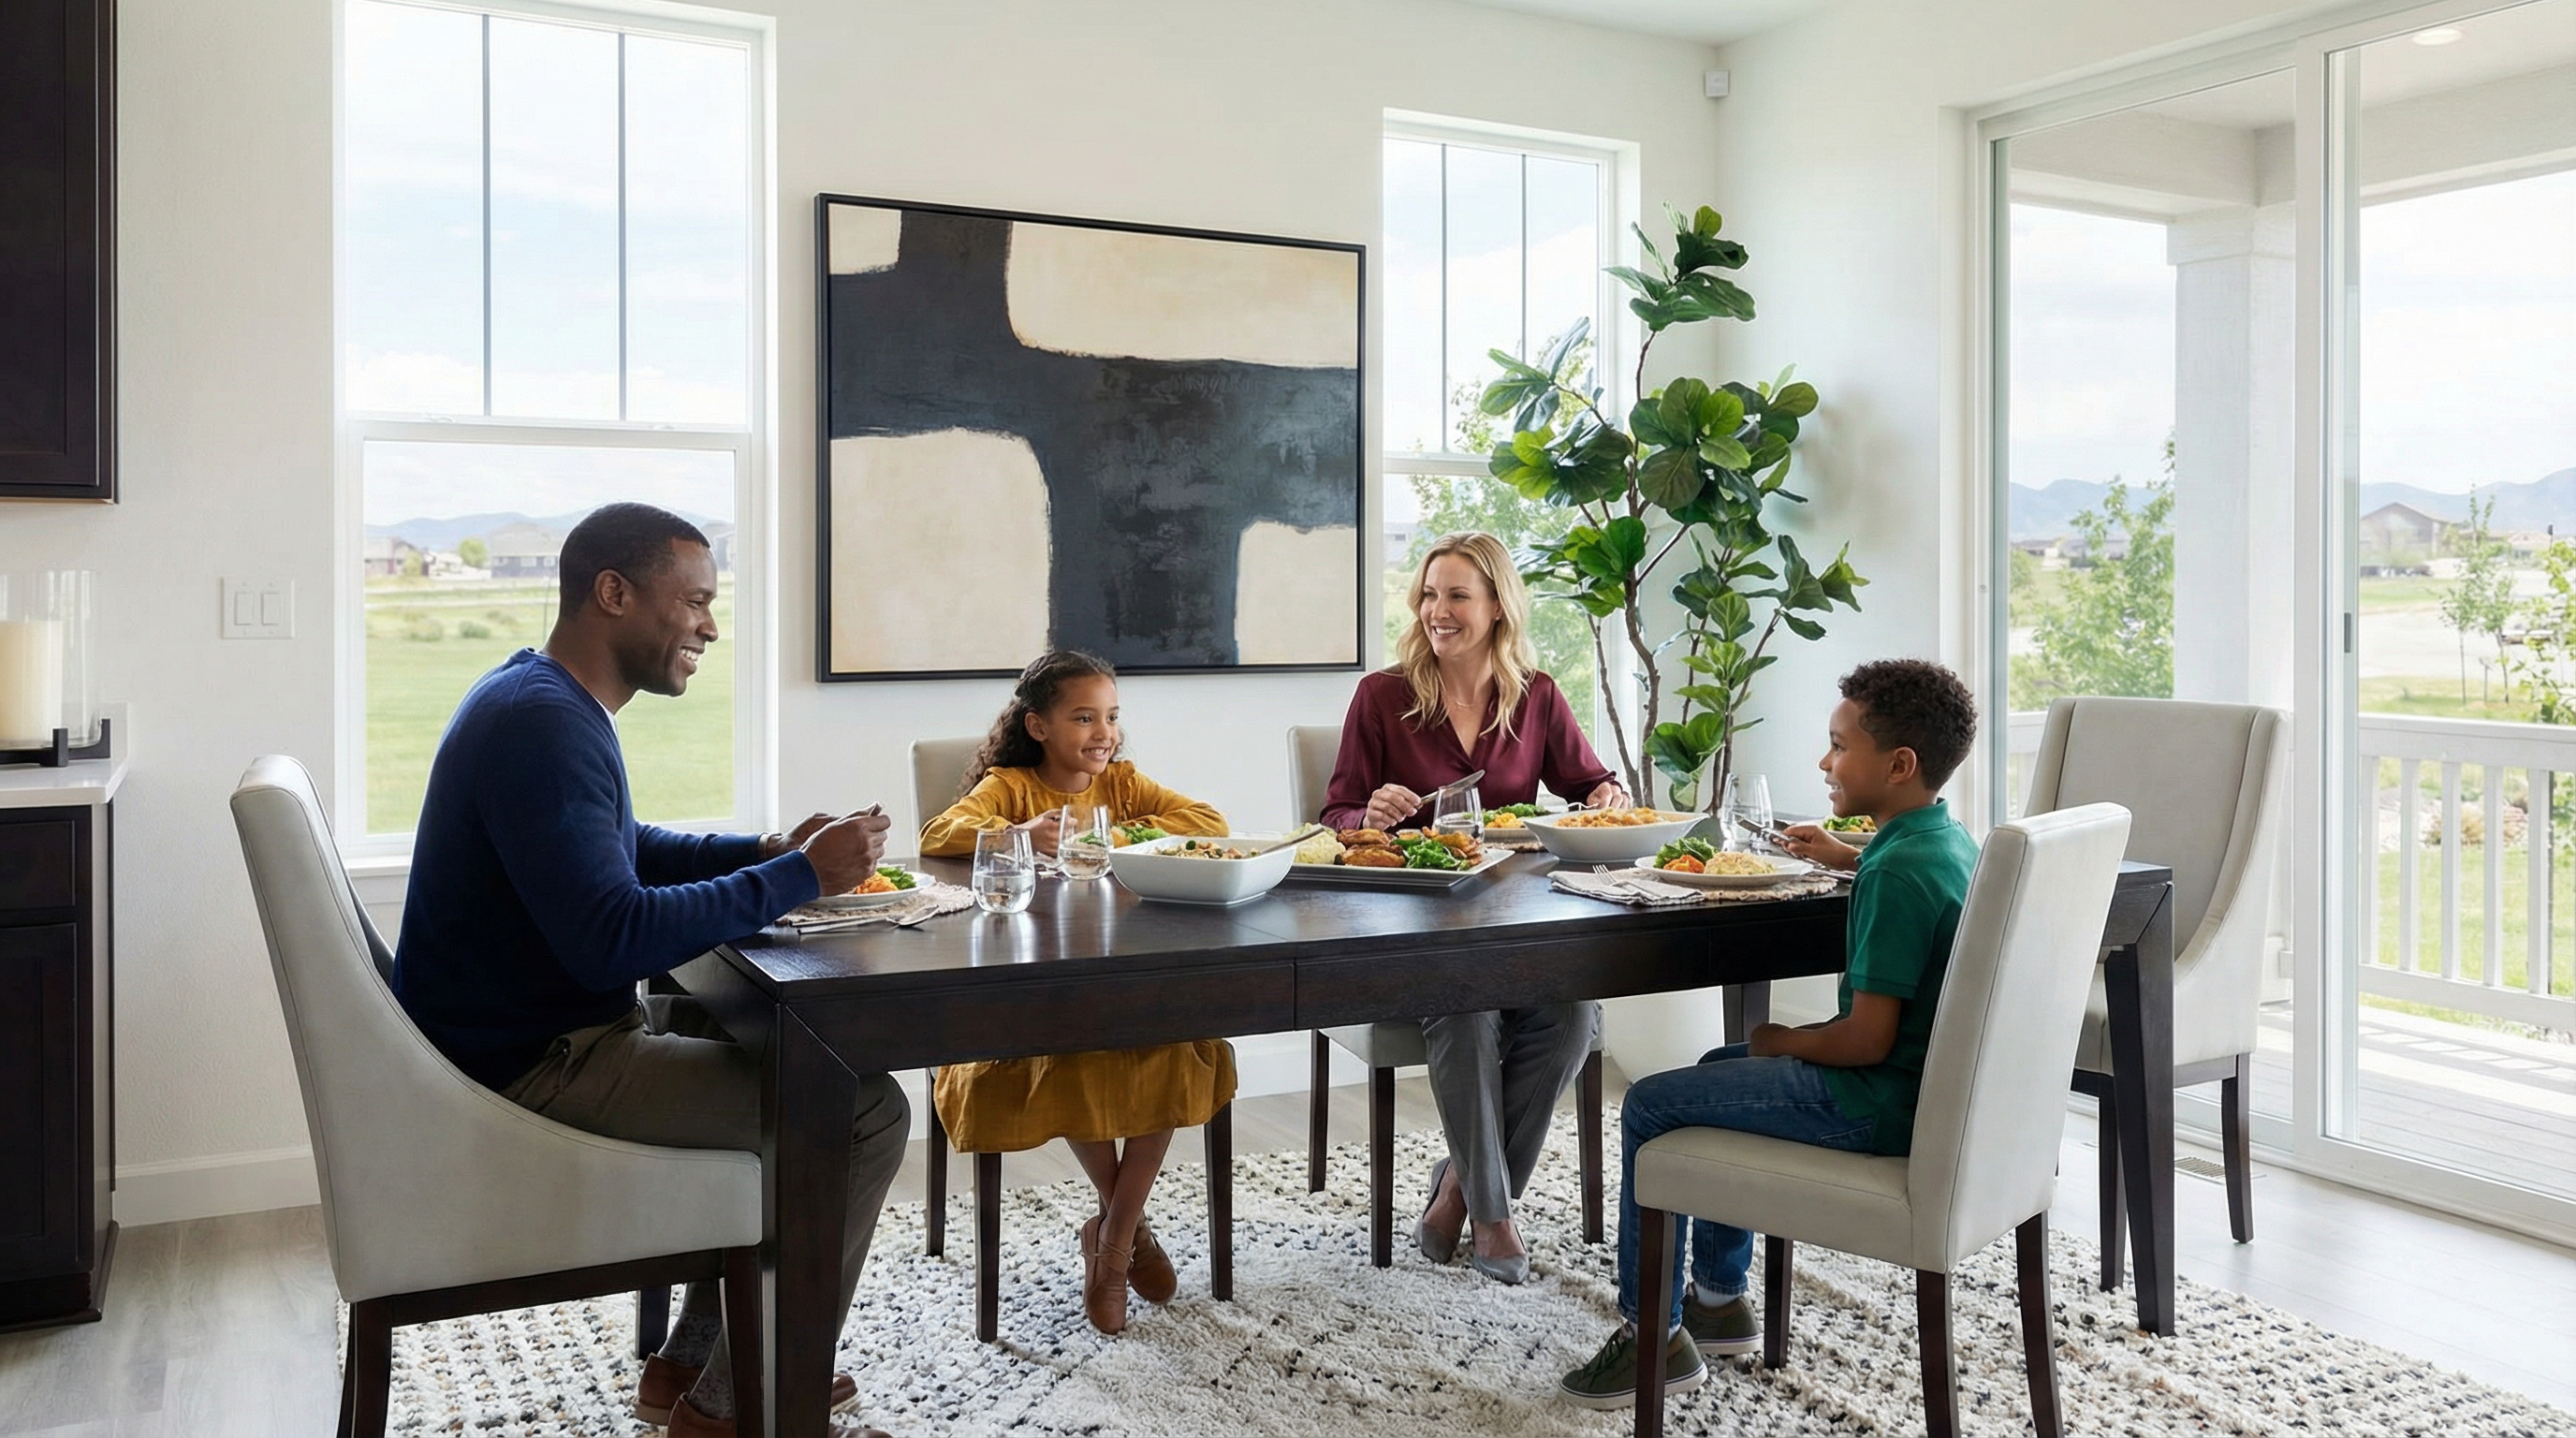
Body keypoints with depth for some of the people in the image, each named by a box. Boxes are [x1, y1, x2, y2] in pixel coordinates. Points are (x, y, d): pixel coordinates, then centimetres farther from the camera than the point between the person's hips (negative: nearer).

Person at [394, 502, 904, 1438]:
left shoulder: (547, 700, 12)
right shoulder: (543, 722, -23)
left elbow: (624, 853, 24)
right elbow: (611, 939, -32)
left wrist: (772, 851, 7)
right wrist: (799, 878, -23)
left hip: (549, 1033, 11)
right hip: (532, 1069, -11)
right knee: (867, 1110, -12)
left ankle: (692, 1360, 24)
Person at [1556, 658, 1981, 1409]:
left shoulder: (1896, 876, -25)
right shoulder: (1951, 839, 5)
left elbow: (1867, 1038, -26)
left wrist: (1782, 1042, -9)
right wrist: (1846, 855, 25)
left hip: (1880, 1104, -11)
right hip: (1926, 1079, 11)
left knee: (1650, 1106, -4)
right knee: (1720, 1069, 28)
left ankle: (1654, 1334, 7)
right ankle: (1720, 1297, 33)